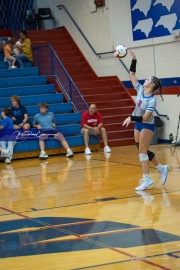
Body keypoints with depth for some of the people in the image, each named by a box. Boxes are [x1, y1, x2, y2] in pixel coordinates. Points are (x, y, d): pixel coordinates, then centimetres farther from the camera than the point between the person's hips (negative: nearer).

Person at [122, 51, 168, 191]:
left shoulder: (152, 100, -23)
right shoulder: (140, 90, -5)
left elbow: (145, 118, -26)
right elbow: (132, 75, -2)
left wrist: (131, 118, -30)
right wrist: (134, 60, -10)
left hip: (147, 126, -8)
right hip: (138, 125, 8)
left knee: (142, 151, -7)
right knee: (143, 151, 13)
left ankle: (146, 179, -1)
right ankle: (162, 168, 26)